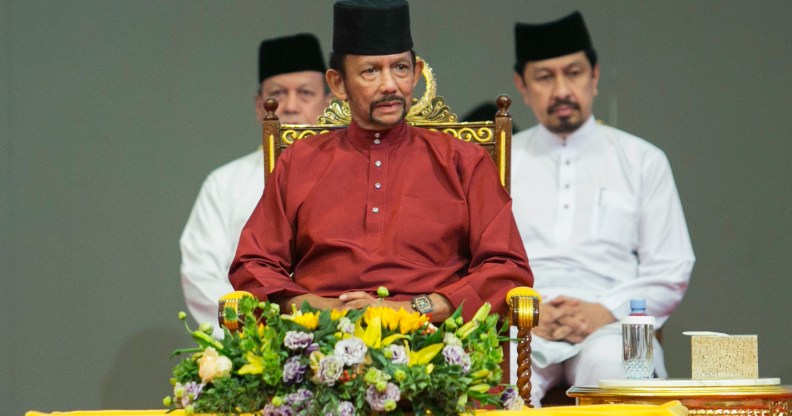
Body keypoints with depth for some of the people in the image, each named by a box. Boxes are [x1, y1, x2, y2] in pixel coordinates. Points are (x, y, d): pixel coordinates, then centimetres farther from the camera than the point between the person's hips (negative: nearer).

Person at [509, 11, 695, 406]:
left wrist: (606, 312, -7)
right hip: (519, 328, 0)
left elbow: (670, 273, 11)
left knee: (611, 364, -38)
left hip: (609, 328, 0)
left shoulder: (643, 161, 18)